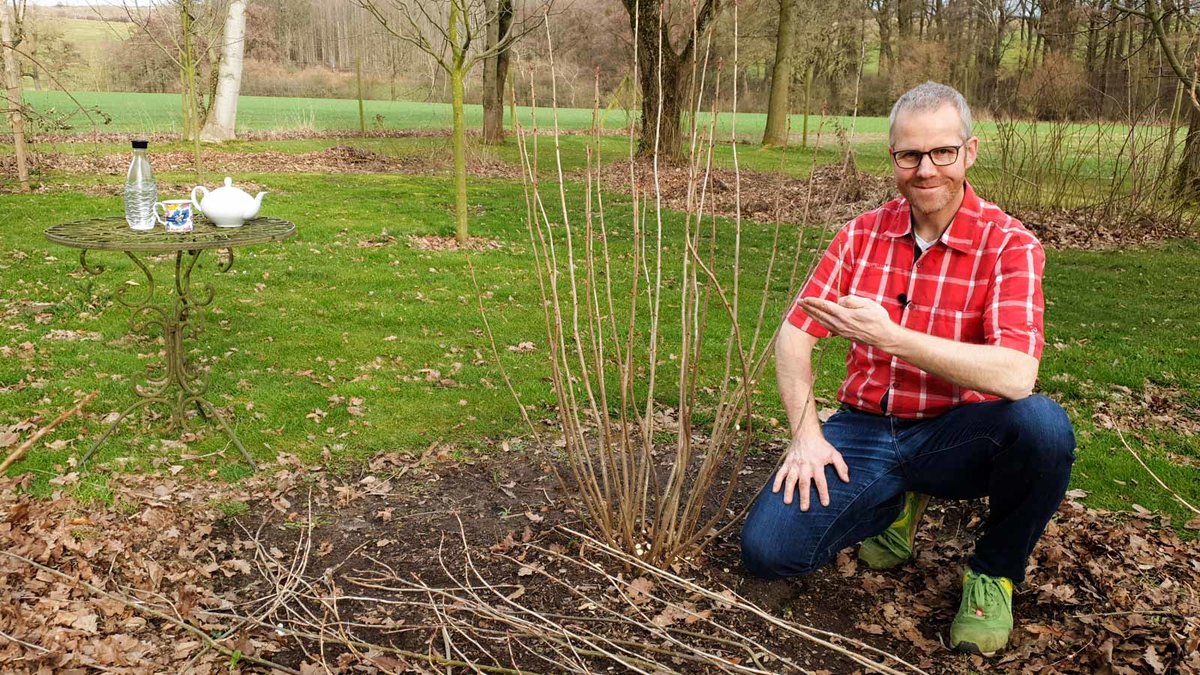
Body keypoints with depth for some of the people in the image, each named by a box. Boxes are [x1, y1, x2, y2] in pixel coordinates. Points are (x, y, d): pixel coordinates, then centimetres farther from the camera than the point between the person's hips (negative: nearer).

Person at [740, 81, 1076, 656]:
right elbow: (794, 335, 1)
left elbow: (1016, 375, -27)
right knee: (768, 550, -18)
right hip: (863, 431, 3)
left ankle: (994, 573, -4)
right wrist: (805, 433, -12)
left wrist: (889, 337, -34)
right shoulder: (862, 234, 1)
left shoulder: (1008, 246, -11)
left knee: (1042, 424, -35)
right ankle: (898, 505, 14)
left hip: (953, 436, -2)